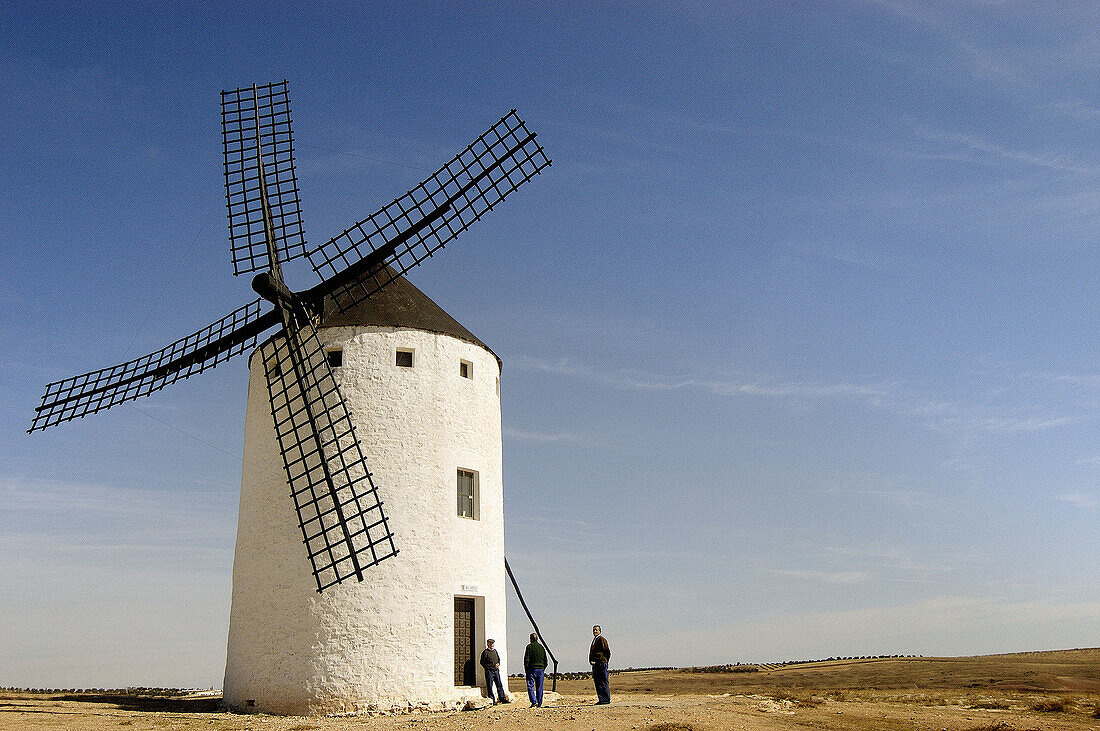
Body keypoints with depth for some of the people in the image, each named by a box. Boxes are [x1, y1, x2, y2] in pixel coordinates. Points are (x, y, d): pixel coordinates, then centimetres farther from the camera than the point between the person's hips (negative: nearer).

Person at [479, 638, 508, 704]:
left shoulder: (495, 651, 15)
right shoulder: (485, 652, -4)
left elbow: (498, 659, 23)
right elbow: (482, 662, -3)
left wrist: (498, 664, 3)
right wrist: (488, 668, -8)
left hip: (496, 671, 6)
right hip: (489, 671, -6)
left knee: (499, 684, 4)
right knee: (490, 686, -3)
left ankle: (502, 699, 7)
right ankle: (492, 700, 1)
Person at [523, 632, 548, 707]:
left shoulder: (529, 647, -5)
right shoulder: (542, 647, 11)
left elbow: (526, 659, -9)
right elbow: (545, 660, 12)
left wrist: (525, 669, 0)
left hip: (531, 669, -5)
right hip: (541, 669, 5)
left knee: (530, 687, -2)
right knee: (539, 688, 7)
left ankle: (534, 701, -17)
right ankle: (539, 704, 8)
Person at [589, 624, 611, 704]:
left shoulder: (601, 639, -8)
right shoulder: (594, 640, 19)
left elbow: (607, 652, -12)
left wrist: (604, 661, -9)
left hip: (601, 664, -9)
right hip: (595, 664, 9)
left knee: (604, 682, -6)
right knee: (597, 682, 8)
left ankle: (607, 699, -4)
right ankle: (601, 699, 12)